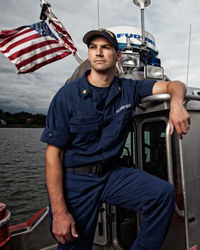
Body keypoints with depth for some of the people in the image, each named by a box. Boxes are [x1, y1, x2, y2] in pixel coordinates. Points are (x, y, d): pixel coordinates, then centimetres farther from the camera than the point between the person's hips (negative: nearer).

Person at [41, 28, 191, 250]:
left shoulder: (128, 89, 0)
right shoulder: (67, 95, -10)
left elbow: (175, 85, 5)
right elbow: (54, 154, -12)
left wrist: (176, 103, -21)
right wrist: (59, 212, -15)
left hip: (113, 173, 3)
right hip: (75, 179, -2)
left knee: (164, 193, -14)